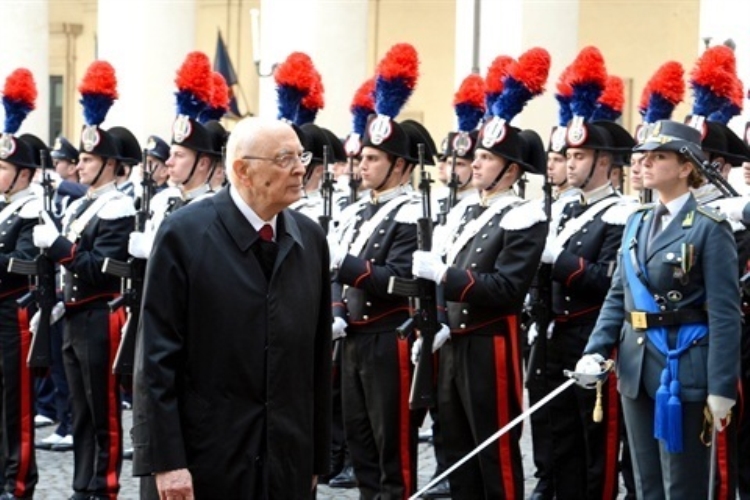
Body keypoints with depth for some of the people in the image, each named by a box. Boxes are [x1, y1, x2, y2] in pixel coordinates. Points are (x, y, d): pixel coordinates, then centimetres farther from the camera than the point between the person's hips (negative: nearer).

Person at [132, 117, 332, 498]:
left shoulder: (310, 238, 8)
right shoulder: (184, 234, -7)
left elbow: (319, 356, 11)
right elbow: (158, 356, -9)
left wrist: (317, 457, 10)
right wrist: (166, 461, -14)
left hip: (288, 465, 4)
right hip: (206, 463, -4)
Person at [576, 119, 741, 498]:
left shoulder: (709, 227, -10)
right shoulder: (637, 222, 11)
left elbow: (724, 314, -13)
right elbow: (617, 295, 15)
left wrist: (721, 389, -17)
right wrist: (595, 351, 0)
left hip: (683, 369, -7)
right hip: (636, 367, 7)